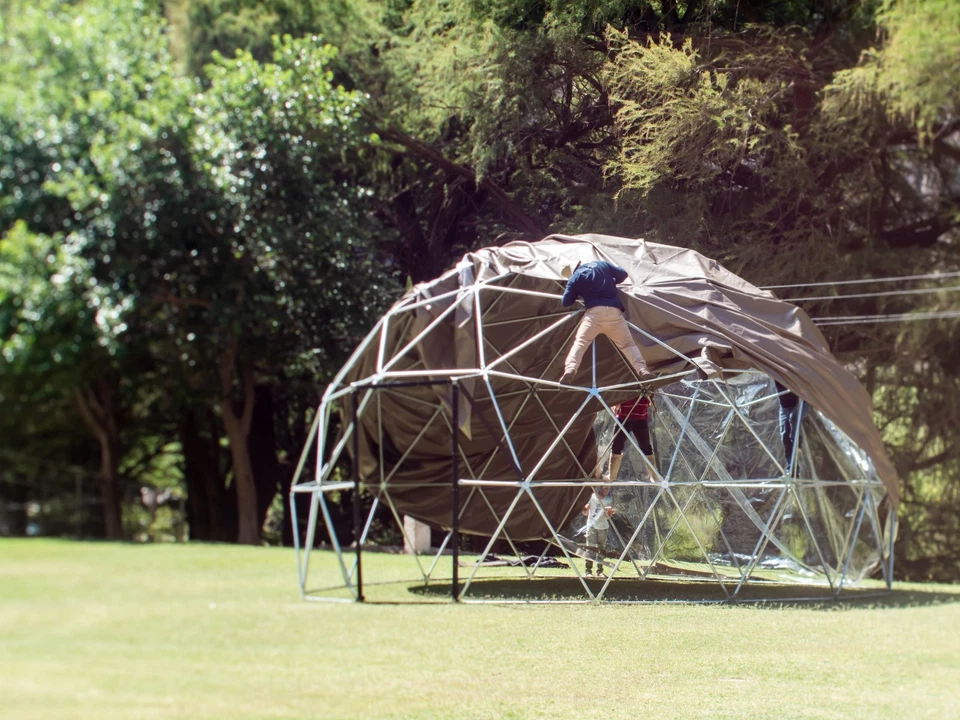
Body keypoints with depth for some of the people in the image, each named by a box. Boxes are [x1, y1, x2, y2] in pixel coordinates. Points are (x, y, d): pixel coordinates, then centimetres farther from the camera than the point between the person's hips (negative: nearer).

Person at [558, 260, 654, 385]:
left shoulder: (575, 278, 9)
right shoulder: (602, 264, 14)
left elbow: (566, 302, 11)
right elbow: (623, 274, 18)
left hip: (594, 312, -2)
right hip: (614, 312, 2)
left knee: (580, 343, -1)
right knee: (627, 343, 9)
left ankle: (570, 369, -24)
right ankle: (642, 369, -9)